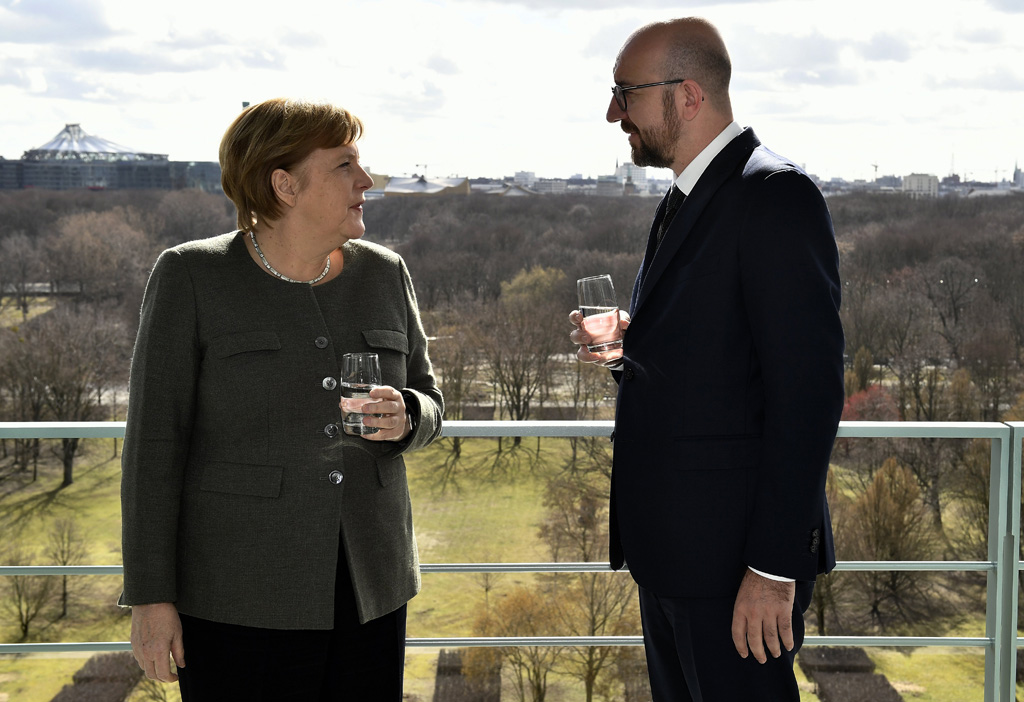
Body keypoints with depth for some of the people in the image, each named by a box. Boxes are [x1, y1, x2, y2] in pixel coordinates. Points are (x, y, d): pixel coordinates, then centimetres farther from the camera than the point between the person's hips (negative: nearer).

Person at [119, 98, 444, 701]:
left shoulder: (385, 274, 7)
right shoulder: (192, 278, -6)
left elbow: (429, 403, 14)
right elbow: (154, 443, -6)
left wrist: (403, 419, -10)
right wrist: (151, 597, -8)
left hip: (370, 593, 4)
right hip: (240, 602, -4)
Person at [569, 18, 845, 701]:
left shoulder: (776, 195, -15)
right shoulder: (687, 200, 15)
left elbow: (807, 390, -21)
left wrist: (774, 567, -23)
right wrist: (627, 354, 2)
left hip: (734, 555, -10)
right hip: (671, 544, 10)